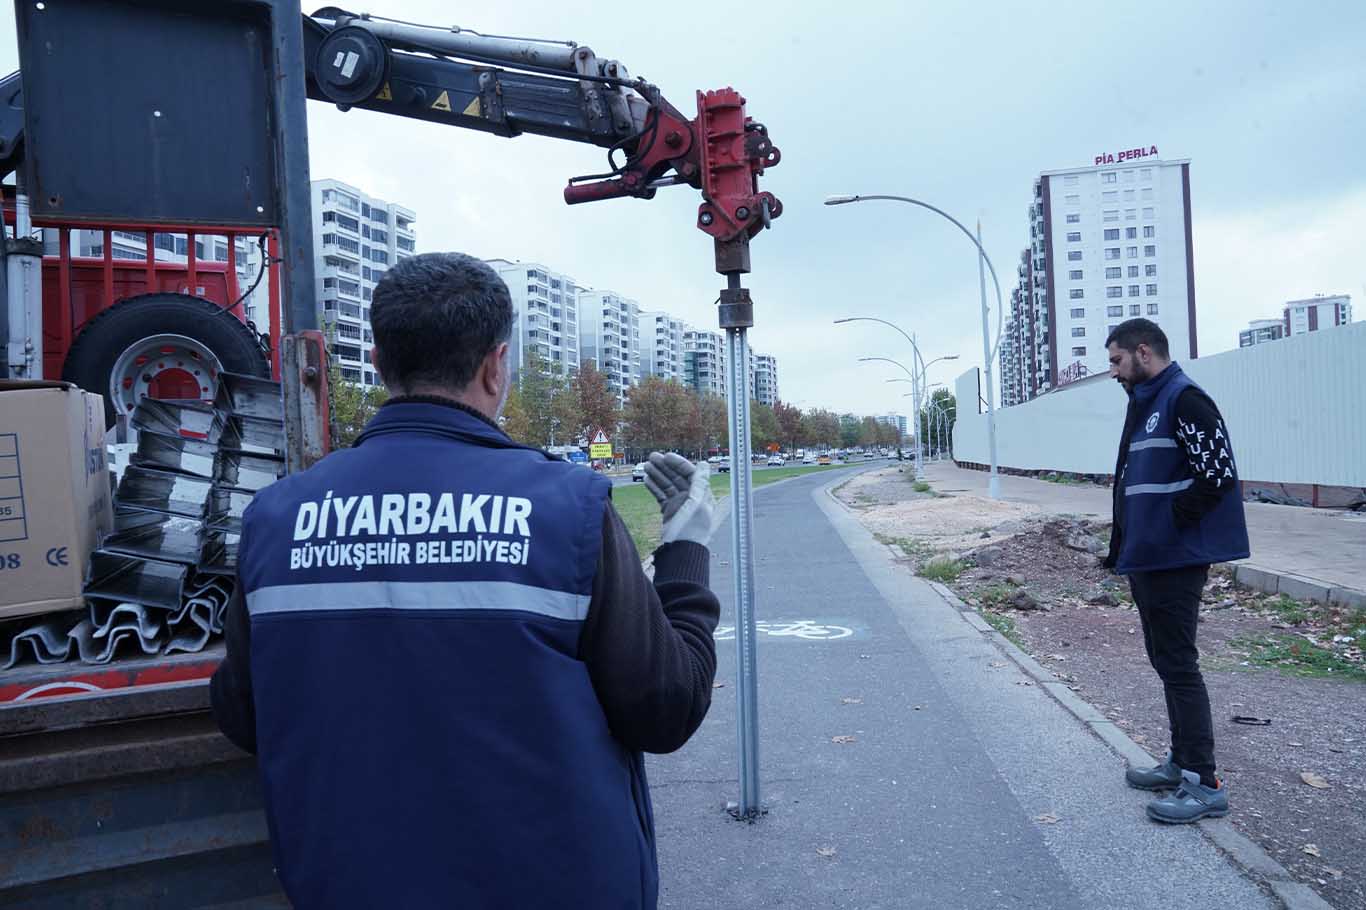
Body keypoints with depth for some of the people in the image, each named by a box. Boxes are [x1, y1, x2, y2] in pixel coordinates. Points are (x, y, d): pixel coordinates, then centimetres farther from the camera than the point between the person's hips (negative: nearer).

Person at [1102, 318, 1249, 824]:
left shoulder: (1184, 400, -14)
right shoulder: (1144, 405, 16)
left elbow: (1219, 475, -22)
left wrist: (1170, 523, -15)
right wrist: (1125, 544, 13)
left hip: (1175, 563, -10)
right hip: (1146, 560, 10)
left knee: (1178, 666, -4)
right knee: (1165, 661, 16)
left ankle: (1204, 785, 6)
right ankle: (1181, 762, 28)